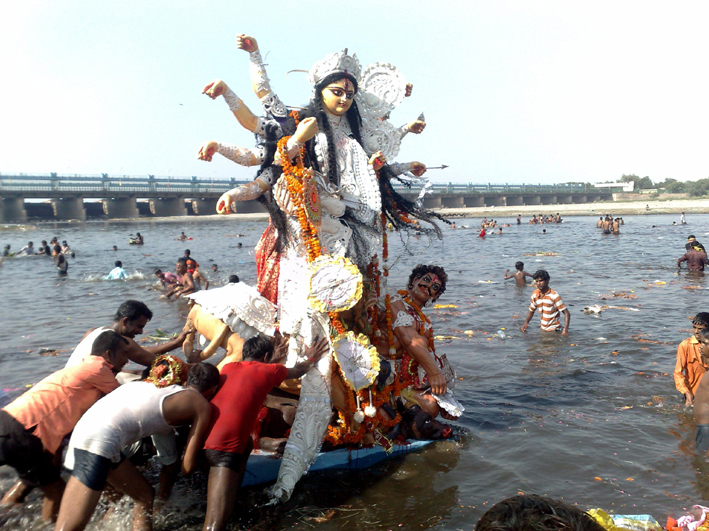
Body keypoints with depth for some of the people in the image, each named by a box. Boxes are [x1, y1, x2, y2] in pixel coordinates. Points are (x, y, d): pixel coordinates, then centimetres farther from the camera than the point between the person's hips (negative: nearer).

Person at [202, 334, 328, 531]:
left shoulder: (228, 367, 19)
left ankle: (233, 496, 31)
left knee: (246, 444, 35)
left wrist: (275, 354, 55)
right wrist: (311, 358, 49)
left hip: (204, 439, 7)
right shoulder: (267, 370, 8)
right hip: (225, 447, -7)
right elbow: (298, 371, 29)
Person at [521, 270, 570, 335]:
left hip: (553, 330, -5)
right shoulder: (535, 294, 1)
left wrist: (565, 329, -26)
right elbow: (531, 310, 17)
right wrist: (526, 322, -1)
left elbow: (566, 313, -14)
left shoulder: (554, 296, -15)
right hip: (543, 330, 5)